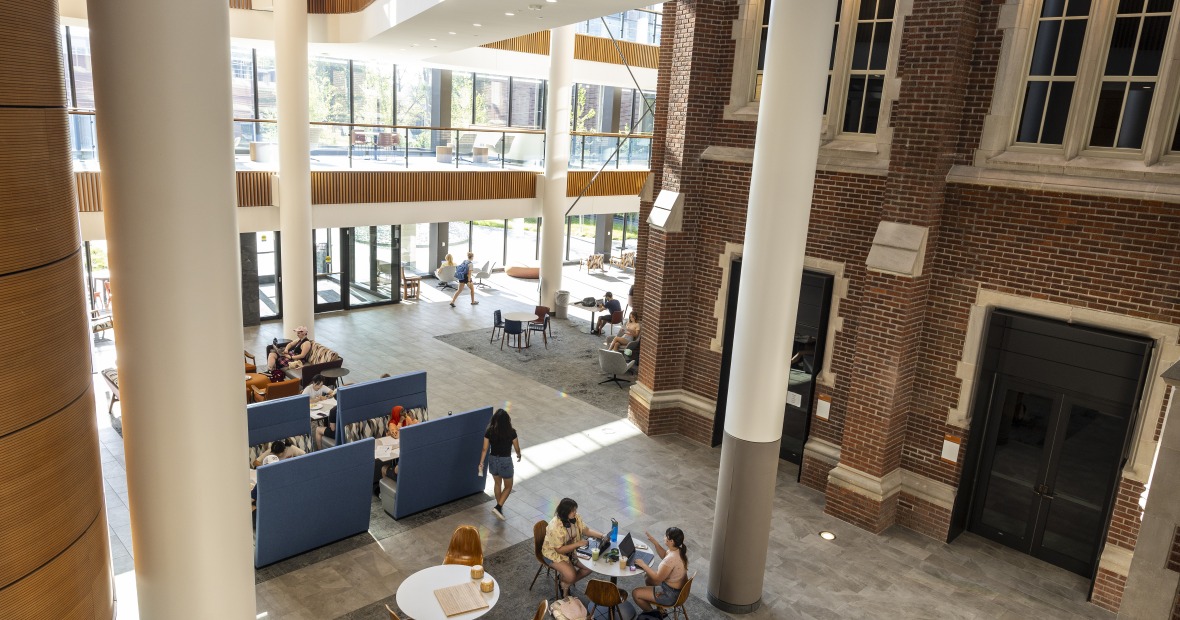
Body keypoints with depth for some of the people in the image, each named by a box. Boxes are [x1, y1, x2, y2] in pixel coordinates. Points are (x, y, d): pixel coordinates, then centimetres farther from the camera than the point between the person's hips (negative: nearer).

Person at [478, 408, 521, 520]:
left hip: (493, 460, 4)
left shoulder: (489, 432, -11)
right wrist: (519, 455, 15)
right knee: (508, 486, 16)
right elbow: (517, 448, -5)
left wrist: (481, 462, 4)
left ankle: (499, 506, 39)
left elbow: (485, 449, -6)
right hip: (505, 461, -4)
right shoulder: (511, 432, -18)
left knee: (498, 484, 26)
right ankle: (498, 507, 0)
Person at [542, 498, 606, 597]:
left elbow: (586, 530, -2)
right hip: (554, 553, -7)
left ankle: (567, 584, 12)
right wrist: (578, 544, -30)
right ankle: (564, 585, 11)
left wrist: (602, 535, -17)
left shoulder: (575, 517, -14)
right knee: (571, 575, -26)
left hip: (571, 549, 7)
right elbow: (559, 549, -28)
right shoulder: (555, 527, -34)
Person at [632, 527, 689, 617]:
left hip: (671, 594, -9)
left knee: (635, 593, -2)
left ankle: (651, 613, 22)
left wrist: (643, 565, -16)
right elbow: (664, 555, 12)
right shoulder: (679, 550, -7)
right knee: (649, 578, 29)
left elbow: (658, 578, -24)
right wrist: (654, 542, 0)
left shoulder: (671, 559, -35)